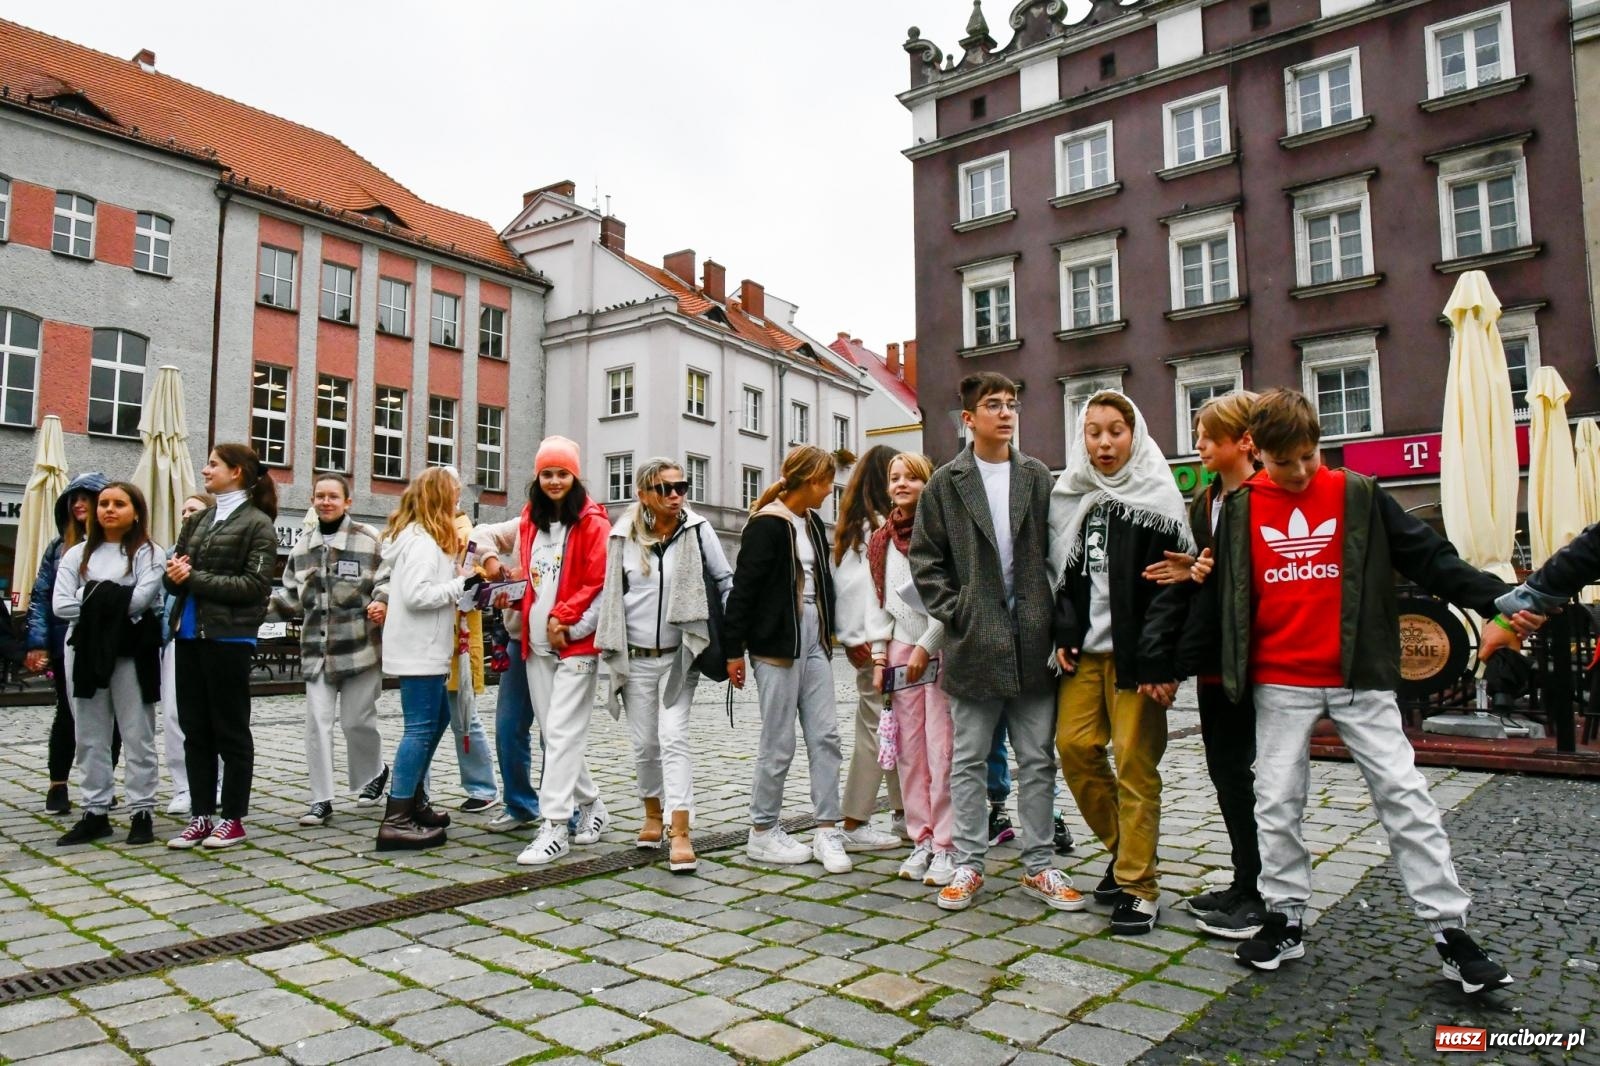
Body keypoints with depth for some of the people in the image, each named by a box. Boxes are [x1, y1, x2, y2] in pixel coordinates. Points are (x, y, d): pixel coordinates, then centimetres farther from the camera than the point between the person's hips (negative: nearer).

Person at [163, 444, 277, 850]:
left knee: (230, 730, 2)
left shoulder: (258, 524, -5)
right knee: (195, 729, 10)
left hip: (229, 637, -7)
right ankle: (200, 816, 19)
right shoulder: (198, 520, 15)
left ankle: (233, 819, 11)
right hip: (189, 634, 7)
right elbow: (174, 576, 13)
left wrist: (196, 579, -15)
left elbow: (255, 585, -15)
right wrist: (175, 575, -10)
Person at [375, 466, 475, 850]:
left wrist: (459, 580, 5)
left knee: (436, 720, 19)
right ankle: (396, 820, -4)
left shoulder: (418, 537, 16)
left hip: (425, 650, 11)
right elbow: (416, 595, -25)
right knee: (421, 728, -8)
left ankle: (412, 800, 28)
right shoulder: (424, 542, -16)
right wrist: (460, 584, -16)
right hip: (418, 652, -11)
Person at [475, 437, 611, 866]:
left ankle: (554, 827, -7)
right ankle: (590, 804, 26)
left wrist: (566, 622, -14)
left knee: (561, 732, -10)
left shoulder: (592, 523, -6)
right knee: (554, 733, 11)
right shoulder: (528, 522, 13)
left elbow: (600, 583, -11)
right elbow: (485, 534, 28)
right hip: (536, 643, 7)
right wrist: (492, 561, 9)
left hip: (575, 643, -6)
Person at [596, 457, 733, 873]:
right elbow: (610, 593, 9)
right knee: (644, 742, 10)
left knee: (673, 737, -12)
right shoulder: (622, 536, -1)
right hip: (635, 658, 2)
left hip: (679, 655, -2)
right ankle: (653, 814, 32)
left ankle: (680, 832, -10)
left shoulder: (697, 530, -5)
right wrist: (607, 644, 5)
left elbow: (725, 581, 2)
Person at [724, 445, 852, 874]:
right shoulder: (766, 525, -12)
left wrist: (829, 633, 14)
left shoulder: (813, 524, 12)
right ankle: (762, 833, 16)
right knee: (779, 743, 1)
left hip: (813, 641, 8)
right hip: (776, 644, -7)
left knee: (825, 735, 4)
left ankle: (827, 832, 11)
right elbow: (743, 589, -13)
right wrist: (733, 650, -13)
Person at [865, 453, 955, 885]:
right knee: (909, 748, 6)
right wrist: (879, 655, 8)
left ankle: (947, 845, 3)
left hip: (941, 648, -5)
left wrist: (925, 646, -10)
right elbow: (877, 600, 15)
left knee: (942, 748, -5)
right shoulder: (880, 541, 13)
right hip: (901, 650, 5)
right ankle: (922, 839, 15)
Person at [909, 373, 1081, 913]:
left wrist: (1055, 623, -2)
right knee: (969, 761, 8)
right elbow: (925, 559, 1)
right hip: (974, 643, -2)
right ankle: (968, 864, 20)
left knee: (1038, 761, 9)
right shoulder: (945, 483, 1)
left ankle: (1038, 867, 22)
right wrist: (955, 612, -7)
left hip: (1033, 643, 2)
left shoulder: (1038, 477, 7)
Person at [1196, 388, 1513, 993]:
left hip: (1358, 678, -1)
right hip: (1279, 684, 1)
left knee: (1404, 795, 0)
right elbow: (1219, 593, 7)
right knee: (1277, 803, 6)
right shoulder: (1240, 510, 3)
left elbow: (1428, 557, -1)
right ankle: (1285, 918, 19)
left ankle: (1449, 927, 11)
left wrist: (1496, 600, -15)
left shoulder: (1358, 496, 1)